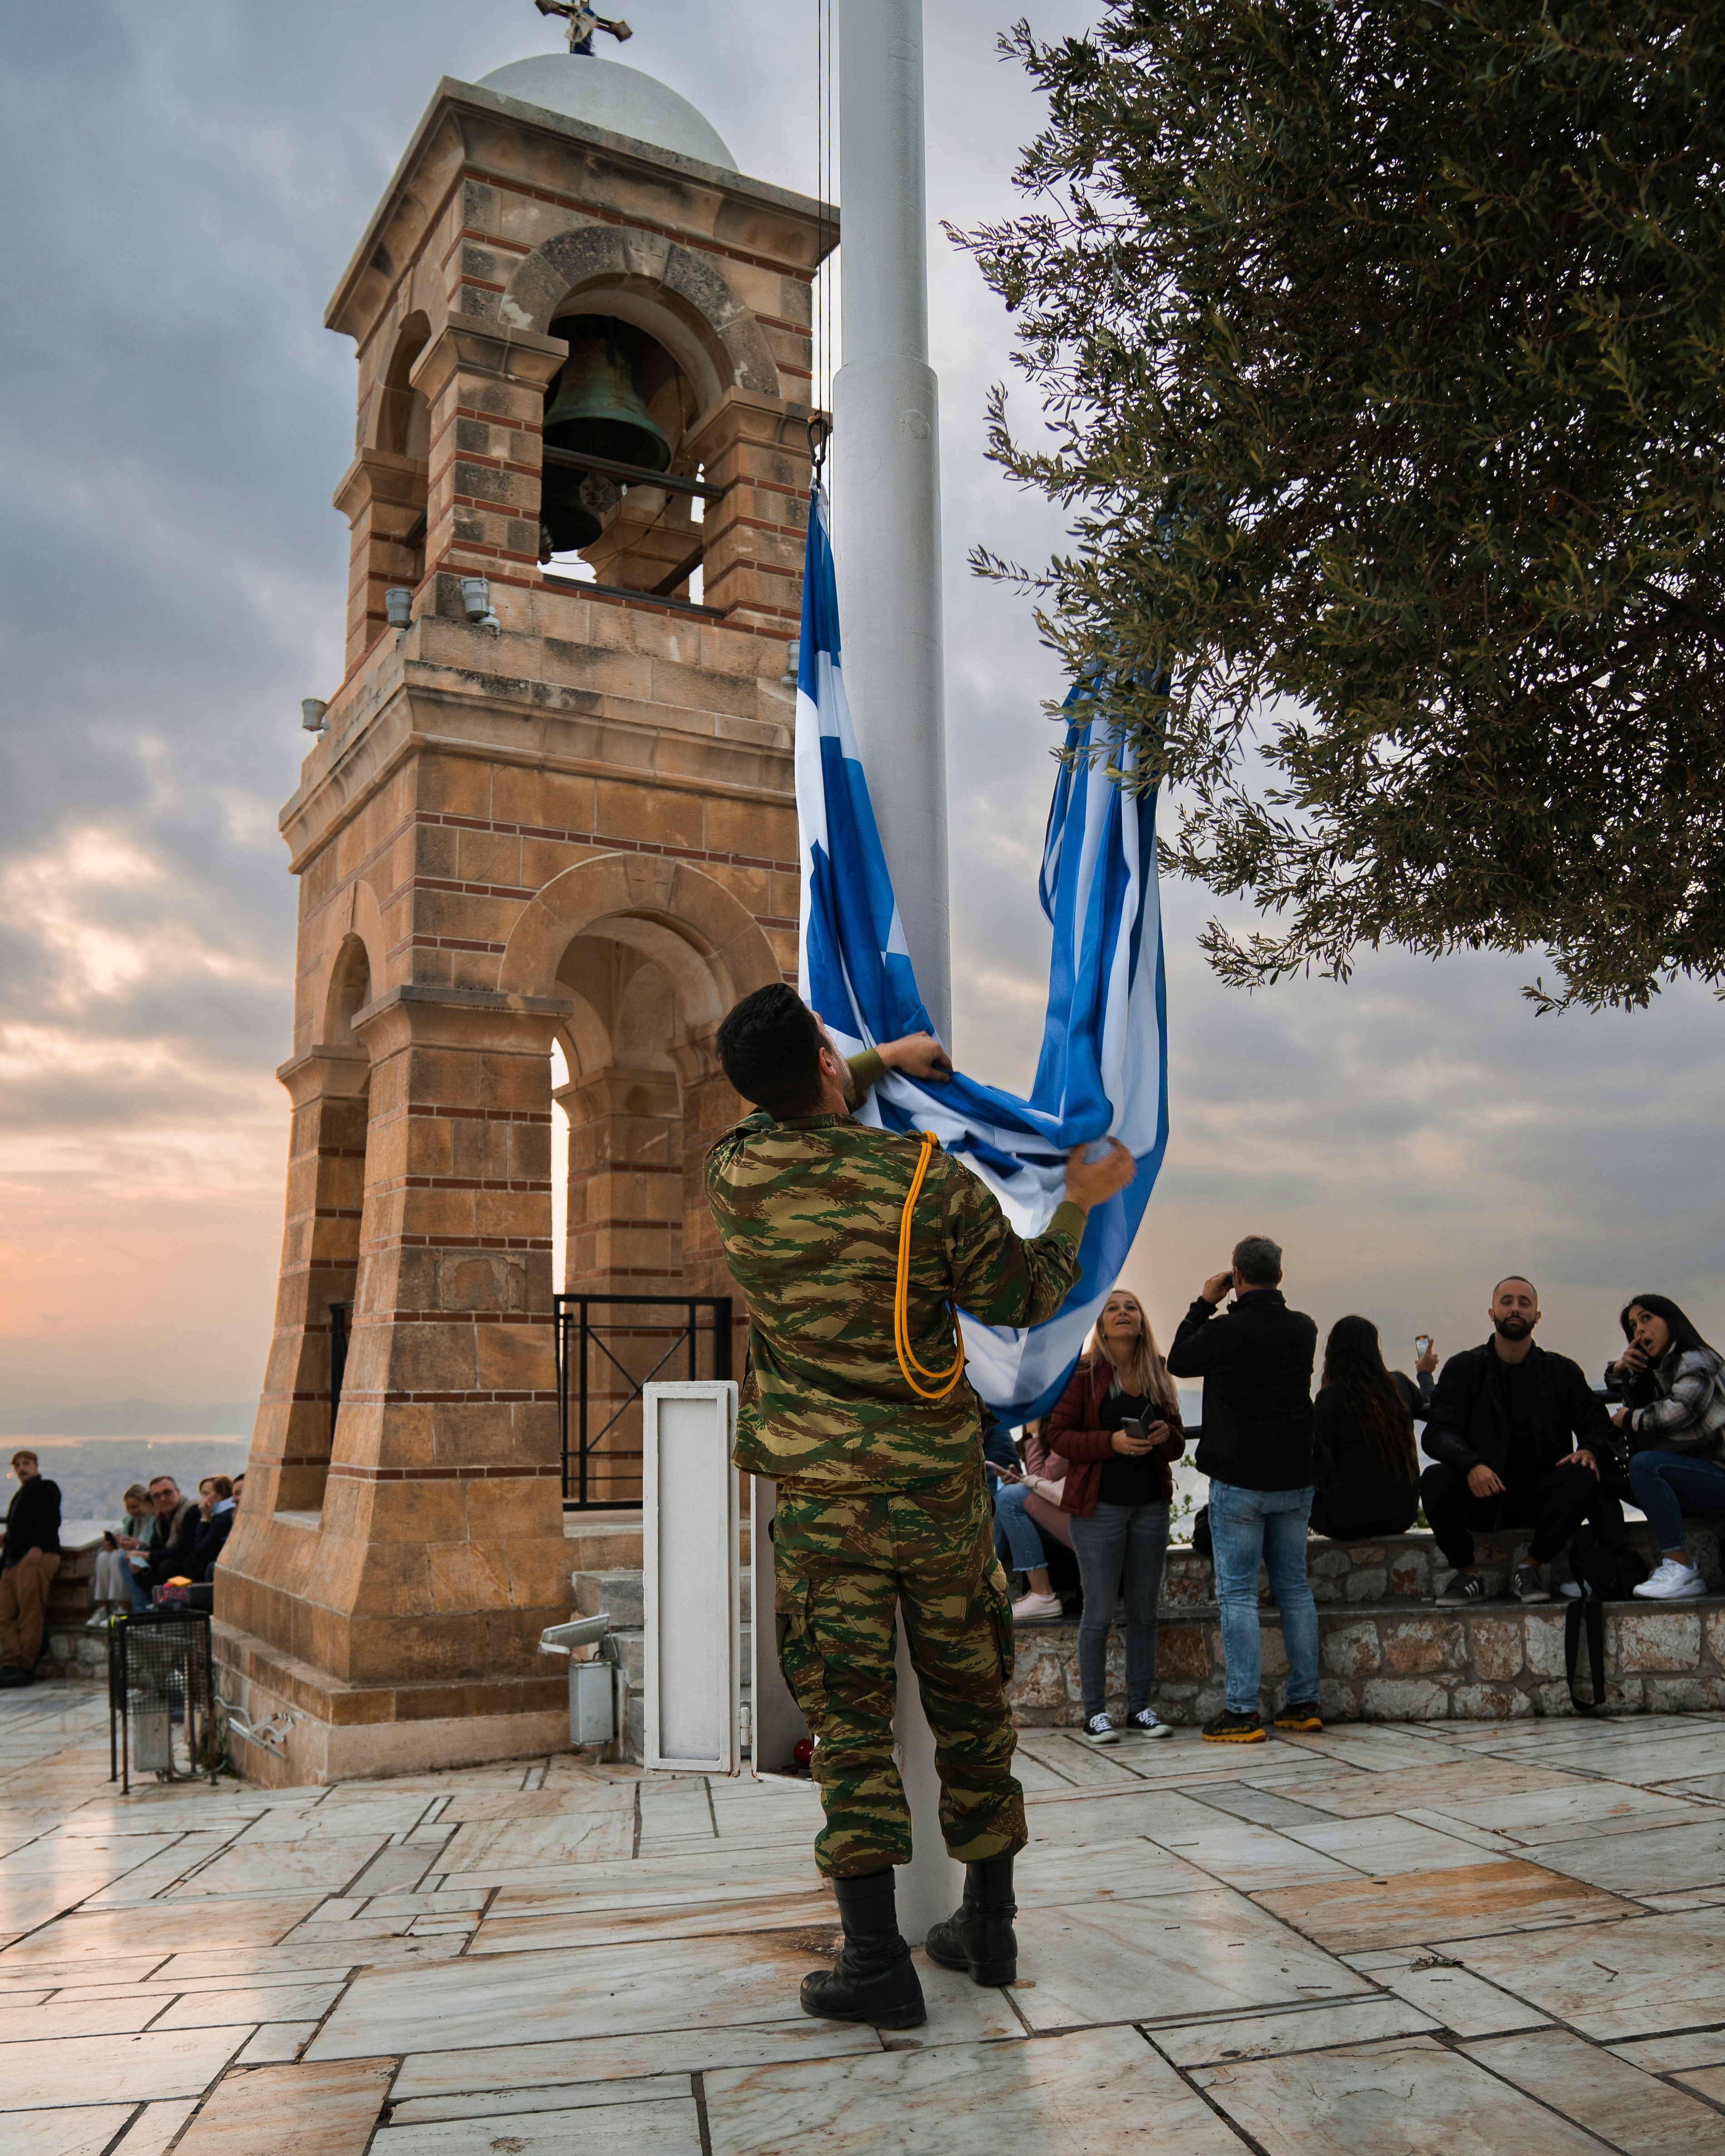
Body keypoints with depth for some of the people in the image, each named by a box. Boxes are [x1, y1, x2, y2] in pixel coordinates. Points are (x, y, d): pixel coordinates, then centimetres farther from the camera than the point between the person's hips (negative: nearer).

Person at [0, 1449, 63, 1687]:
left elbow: (50, 1519, -10)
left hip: (37, 1558, -9)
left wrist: (37, 1547, -22)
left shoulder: (46, 1488, 4)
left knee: (29, 1613, -12)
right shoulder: (19, 1495, 29)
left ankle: (26, 1668, -14)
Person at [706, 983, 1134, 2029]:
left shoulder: (736, 1174, -3)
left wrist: (885, 1060, 33)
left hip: (820, 1493, 0)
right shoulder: (934, 1181, -12)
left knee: (849, 1715, 5)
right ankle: (989, 1924, 29)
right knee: (972, 1702, 15)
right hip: (939, 1485, 0)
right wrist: (1079, 1204, 16)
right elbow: (1023, 1299, 2)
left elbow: (788, 1116, 22)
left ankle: (878, 1959, 4)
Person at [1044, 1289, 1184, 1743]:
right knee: (1099, 1612, -2)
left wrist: (1166, 1435, -7)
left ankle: (1140, 1708, 17)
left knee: (1144, 1611, 8)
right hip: (1099, 1505, -5)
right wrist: (1113, 1441, -18)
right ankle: (1095, 1713, 6)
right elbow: (1059, 1434, -7)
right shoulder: (1084, 1372, -3)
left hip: (1151, 1505, 5)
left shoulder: (1157, 1373, 11)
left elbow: (1178, 1444, 17)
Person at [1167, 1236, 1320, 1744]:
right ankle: (1304, 1703, 18)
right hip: (1295, 1478, 5)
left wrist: (1204, 1303, 9)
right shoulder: (1303, 1329, 2)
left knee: (1238, 1593, -1)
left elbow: (1178, 1361, 3)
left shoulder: (1226, 1332, -15)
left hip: (1239, 1482, -5)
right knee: (1295, 1588, 13)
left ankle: (1242, 1712, -2)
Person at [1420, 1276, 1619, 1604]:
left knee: (1582, 1477, -29)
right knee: (1435, 1478, -30)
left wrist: (1589, 1451, -19)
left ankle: (1530, 1568, -13)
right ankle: (1467, 1573, -10)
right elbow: (1439, 1432, -6)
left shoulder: (1561, 1371, 10)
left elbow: (1598, 1425, 7)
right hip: (1479, 1495, -1)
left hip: (1539, 1497, 1)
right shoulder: (1464, 1368, 5)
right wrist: (1471, 1466, -28)